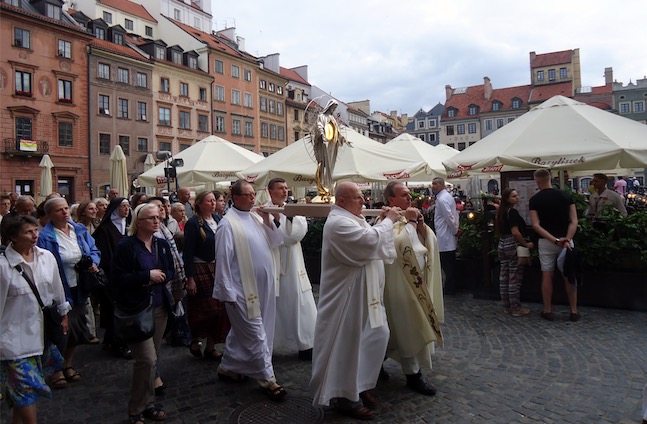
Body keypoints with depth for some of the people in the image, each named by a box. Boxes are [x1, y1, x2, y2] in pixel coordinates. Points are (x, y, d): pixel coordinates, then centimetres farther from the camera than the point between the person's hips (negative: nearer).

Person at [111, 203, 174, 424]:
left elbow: (170, 272, 12)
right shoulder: (126, 246, -10)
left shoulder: (162, 245, 8)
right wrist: (147, 275, -16)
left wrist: (159, 277, -9)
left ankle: (147, 404, 26)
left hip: (160, 308, 6)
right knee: (147, 359, -8)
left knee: (151, 358, 11)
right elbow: (118, 278, -14)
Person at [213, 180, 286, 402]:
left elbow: (276, 242, 9)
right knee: (256, 334, 0)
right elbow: (223, 259, -14)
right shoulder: (228, 223, -13)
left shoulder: (256, 217, 9)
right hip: (243, 289, -8)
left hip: (262, 286, 8)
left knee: (242, 331, 19)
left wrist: (268, 221, -6)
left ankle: (227, 367, 35)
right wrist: (228, 292, -14)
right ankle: (267, 379, 11)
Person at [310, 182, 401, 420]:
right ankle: (345, 397, 17)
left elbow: (372, 242, 17)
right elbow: (371, 241, -28)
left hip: (365, 294, 11)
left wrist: (386, 222, 5)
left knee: (378, 336, 16)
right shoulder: (338, 222, -19)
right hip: (347, 296, -10)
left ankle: (359, 385, 31)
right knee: (348, 344, 1)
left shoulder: (352, 220, 14)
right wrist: (389, 221, -13)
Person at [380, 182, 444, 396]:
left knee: (400, 328, 18)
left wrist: (421, 224, -8)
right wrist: (410, 222, -21)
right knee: (409, 328, -2)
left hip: (416, 281, 9)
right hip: (399, 283, -9)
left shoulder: (410, 219, 11)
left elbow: (431, 242, 7)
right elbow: (401, 244, -32)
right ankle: (413, 374, 10)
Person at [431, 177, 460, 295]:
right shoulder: (447, 196, 15)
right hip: (449, 238, 10)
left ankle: (449, 289, 6)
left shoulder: (442, 199, -17)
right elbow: (454, 214, 19)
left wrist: (455, 231, -11)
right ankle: (452, 288, 25)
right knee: (450, 264, 16)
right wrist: (455, 229, 15)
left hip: (445, 238, -10)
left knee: (447, 265, -2)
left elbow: (449, 217, -22)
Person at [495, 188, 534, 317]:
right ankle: (516, 308, 4)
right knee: (514, 278, -2)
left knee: (504, 277, 10)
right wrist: (526, 244, -14)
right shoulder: (512, 212, -16)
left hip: (502, 245, 9)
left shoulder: (501, 212, 11)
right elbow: (515, 232, -23)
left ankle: (507, 306, 18)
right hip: (513, 246, -9)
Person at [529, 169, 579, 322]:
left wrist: (554, 240, -15)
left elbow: (536, 225, -13)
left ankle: (548, 311, 12)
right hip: (566, 240, 2)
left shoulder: (535, 200, -6)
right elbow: (574, 221, -7)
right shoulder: (565, 196, 1)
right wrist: (567, 239, -14)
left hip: (546, 242, -1)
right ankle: (574, 311, 13)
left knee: (547, 276, 6)